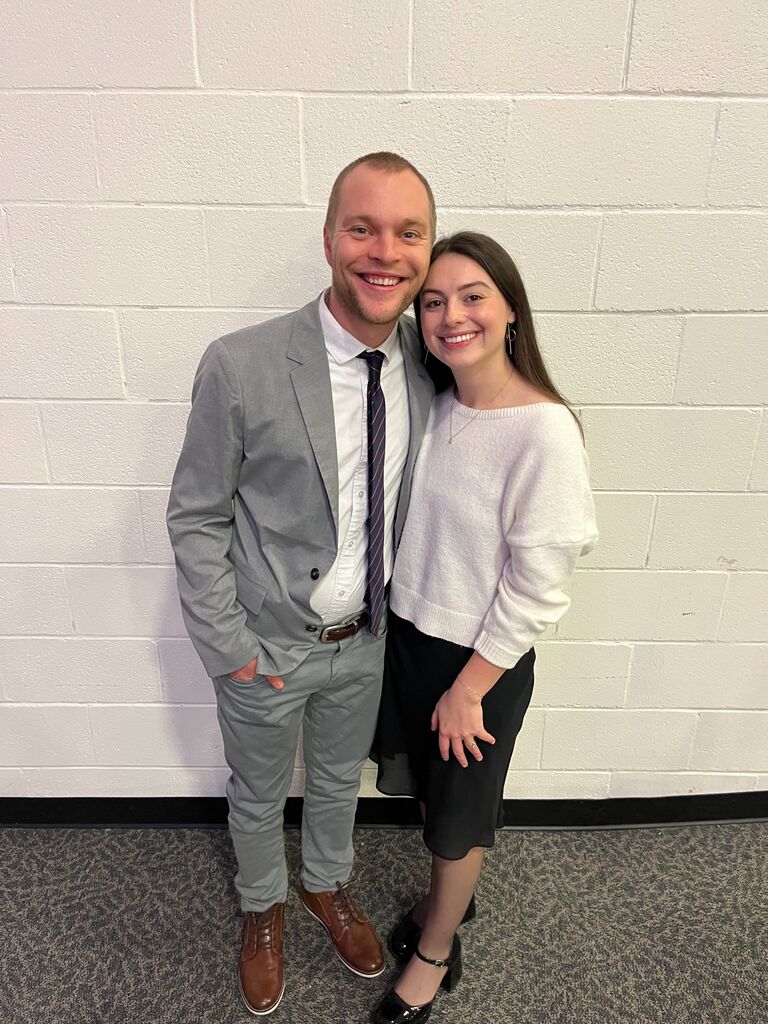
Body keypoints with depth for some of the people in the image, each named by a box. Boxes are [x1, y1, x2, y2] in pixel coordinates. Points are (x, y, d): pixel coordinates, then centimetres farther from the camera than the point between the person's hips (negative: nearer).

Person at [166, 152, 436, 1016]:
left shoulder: (428, 366, -9)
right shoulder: (240, 367, -24)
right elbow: (195, 519, -14)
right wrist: (230, 650, -13)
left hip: (366, 638, 4)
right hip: (267, 646, -3)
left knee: (339, 779, 29)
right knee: (258, 795, 24)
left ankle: (328, 885, 61)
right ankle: (262, 909, 57)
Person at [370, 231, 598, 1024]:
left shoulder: (544, 431, -24)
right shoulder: (433, 406, -3)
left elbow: (536, 585, -20)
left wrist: (470, 687, -13)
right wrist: (397, 621, 7)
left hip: (482, 659, -6)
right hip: (408, 632, 6)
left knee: (459, 810, 18)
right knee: (429, 788, 27)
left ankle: (436, 951, 48)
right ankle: (450, 895, 58)